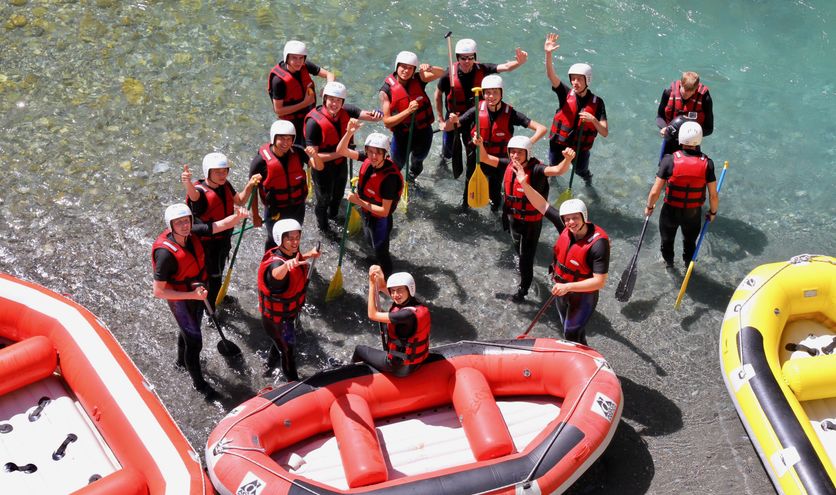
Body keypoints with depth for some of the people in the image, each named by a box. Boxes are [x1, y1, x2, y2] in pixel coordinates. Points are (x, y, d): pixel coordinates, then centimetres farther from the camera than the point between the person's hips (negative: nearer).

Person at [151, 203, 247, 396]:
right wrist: (192, 295, -33)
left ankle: (182, 360, 59)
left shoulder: (192, 232, -19)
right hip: (180, 299, -7)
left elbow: (221, 225, -17)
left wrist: (238, 216, -40)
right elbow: (158, 291, -32)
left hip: (197, 292, 7)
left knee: (189, 329, 30)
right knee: (194, 340, 6)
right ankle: (198, 382, 29)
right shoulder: (165, 253, -36)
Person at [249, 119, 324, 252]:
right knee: (274, 242, 18)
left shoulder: (297, 152, -15)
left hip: (298, 207, 3)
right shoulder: (261, 160, -24)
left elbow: (319, 167, -17)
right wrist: (255, 216, -9)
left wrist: (314, 155, -40)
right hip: (275, 210, -3)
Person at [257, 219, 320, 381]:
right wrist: (287, 265, -86)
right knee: (287, 349, 12)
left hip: (289, 312, 8)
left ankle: (270, 367, 59)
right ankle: (293, 382, 35)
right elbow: (277, 273, -65)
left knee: (281, 341, 32)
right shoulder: (275, 262, -38)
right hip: (276, 318, -8)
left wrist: (309, 255, -2)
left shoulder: (291, 253, -11)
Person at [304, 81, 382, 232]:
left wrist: (376, 115, -38)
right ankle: (322, 225, 51)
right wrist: (339, 153, -31)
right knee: (324, 199, 20)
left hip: (341, 163, 5)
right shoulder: (314, 122, -34)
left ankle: (333, 214, 63)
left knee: (338, 194, 31)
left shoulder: (345, 111, -20)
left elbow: (372, 116, -14)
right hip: (323, 167, -5)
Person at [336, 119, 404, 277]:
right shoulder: (368, 159, -22)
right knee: (371, 241, 34)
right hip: (366, 212, 7)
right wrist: (349, 132, -36)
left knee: (380, 251, 17)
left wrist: (359, 202, -36)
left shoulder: (389, 177, -39)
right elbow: (341, 151, -19)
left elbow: (384, 211, -33)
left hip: (380, 219, -7)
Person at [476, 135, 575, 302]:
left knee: (526, 256, 8)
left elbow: (559, 170, -46)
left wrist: (568, 159, -66)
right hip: (513, 217, 7)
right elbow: (486, 159, -3)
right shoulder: (510, 164, -13)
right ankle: (526, 275, 60)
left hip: (531, 221, -6)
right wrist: (480, 145, -22)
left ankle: (523, 289, 30)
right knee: (519, 250, 31)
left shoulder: (536, 169, -30)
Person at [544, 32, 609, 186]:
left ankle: (588, 180, 61)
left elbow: (605, 133, -16)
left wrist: (593, 120, -35)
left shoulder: (597, 102, -15)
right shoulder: (565, 94, -14)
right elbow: (551, 75, -32)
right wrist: (548, 54, -48)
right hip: (558, 144, 0)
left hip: (581, 148, 0)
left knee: (581, 171, 24)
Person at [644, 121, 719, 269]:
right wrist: (712, 212, 7)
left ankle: (668, 262, 53)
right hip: (694, 213, 1)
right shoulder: (707, 164, -20)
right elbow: (713, 195, -13)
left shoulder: (669, 160, -24)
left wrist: (649, 207, 1)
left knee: (667, 238, 30)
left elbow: (655, 192, -19)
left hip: (671, 210, -1)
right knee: (690, 240, 30)